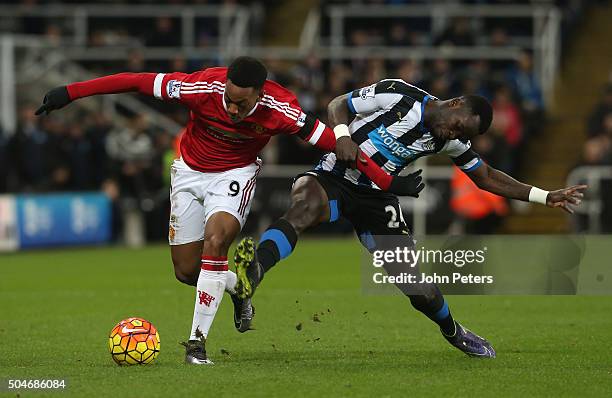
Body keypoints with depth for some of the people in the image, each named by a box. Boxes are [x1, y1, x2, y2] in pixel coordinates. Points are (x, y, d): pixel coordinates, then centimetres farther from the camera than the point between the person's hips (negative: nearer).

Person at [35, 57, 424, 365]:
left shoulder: (280, 109, -30)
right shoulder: (203, 86, -31)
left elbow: (334, 142, -23)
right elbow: (137, 81, -25)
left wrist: (388, 182, -23)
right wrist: (71, 92, -24)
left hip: (236, 174, -2)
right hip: (190, 171, 2)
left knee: (215, 239, -28)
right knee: (186, 270, 2)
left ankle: (198, 340, -20)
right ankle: (239, 289, 35)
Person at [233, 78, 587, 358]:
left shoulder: (450, 140, 2)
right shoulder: (396, 96, -16)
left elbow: (486, 177, 14)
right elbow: (338, 105, -6)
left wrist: (545, 196, 9)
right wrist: (342, 138, -26)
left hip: (376, 198, 5)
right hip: (332, 179, -4)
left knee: (415, 285, 0)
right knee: (307, 201, -42)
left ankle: (454, 333, 32)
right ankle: (254, 270, -59)